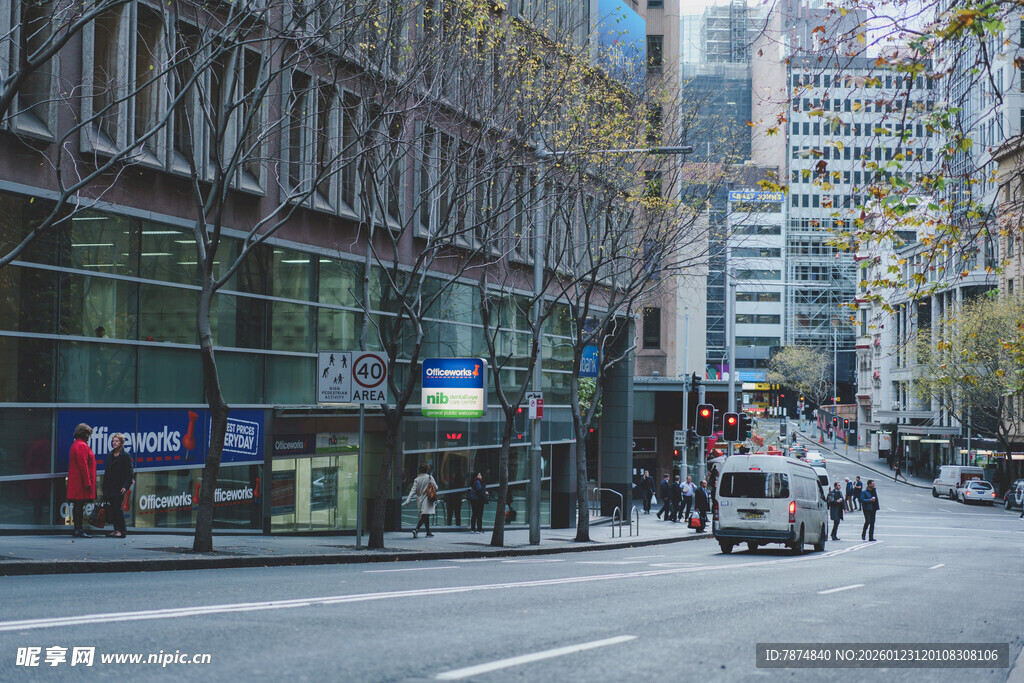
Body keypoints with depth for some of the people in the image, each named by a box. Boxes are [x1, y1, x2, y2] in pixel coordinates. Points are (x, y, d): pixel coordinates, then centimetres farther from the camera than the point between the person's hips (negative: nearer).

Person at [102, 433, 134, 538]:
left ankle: (121, 531, -4)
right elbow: (107, 472, 19)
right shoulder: (110, 455, 15)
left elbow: (130, 472, -8)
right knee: (112, 509, 5)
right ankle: (116, 529, 12)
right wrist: (104, 488, 14)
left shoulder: (125, 456, -5)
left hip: (119, 487, -6)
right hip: (110, 487, 6)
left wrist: (126, 486, -16)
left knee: (117, 508, -8)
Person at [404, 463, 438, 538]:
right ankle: (416, 529, -32)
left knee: (425, 516, 17)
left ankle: (428, 532, 23)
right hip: (427, 499, -5)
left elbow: (413, 490, -3)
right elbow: (436, 488, 0)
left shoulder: (417, 479, 3)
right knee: (425, 516, -14)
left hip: (420, 499, 5)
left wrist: (408, 500, -6)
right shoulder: (429, 478, -6)